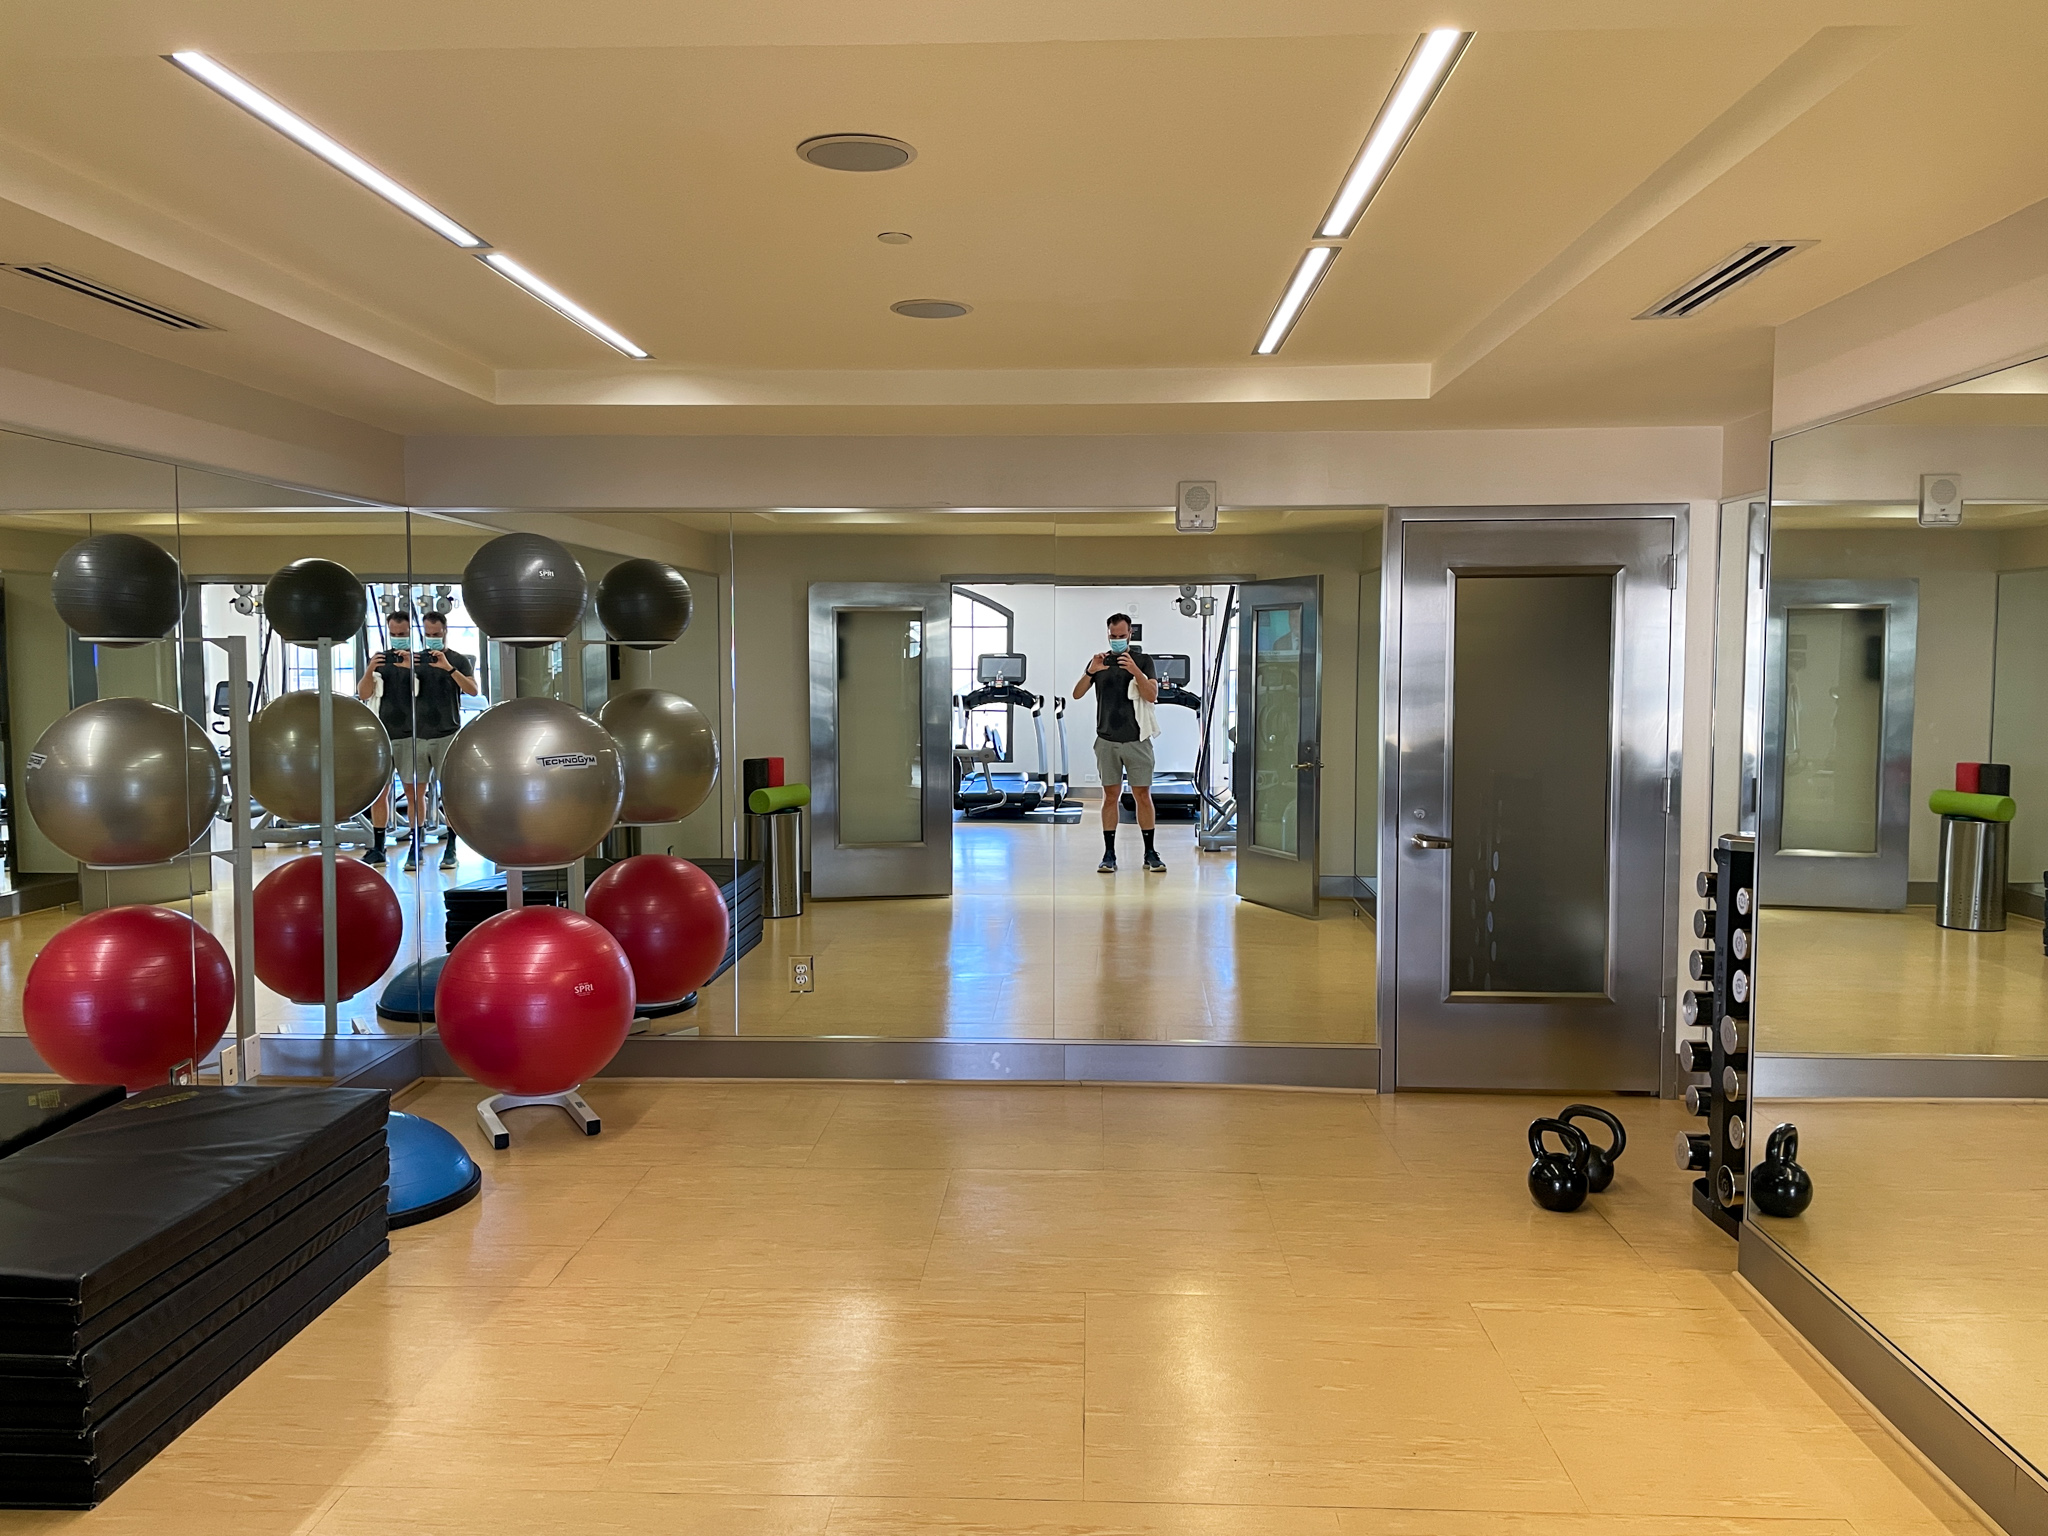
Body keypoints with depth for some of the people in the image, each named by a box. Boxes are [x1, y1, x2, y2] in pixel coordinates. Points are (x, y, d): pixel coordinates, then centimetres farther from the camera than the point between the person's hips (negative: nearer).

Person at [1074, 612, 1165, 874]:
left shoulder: (1143, 660, 2)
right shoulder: (1099, 661, 8)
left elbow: (1152, 696, -9)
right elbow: (1077, 694, 0)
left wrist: (1135, 671, -24)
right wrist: (1091, 672, -17)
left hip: (1136, 740, -1)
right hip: (1107, 741, 1)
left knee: (1143, 796, 0)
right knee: (1111, 796, 4)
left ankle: (1150, 853, 7)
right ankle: (1109, 854, 8)